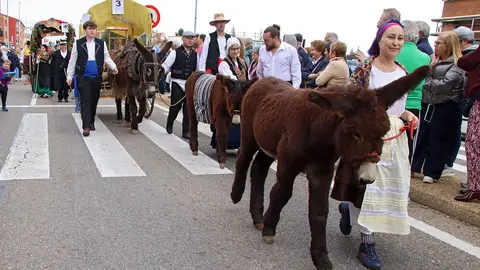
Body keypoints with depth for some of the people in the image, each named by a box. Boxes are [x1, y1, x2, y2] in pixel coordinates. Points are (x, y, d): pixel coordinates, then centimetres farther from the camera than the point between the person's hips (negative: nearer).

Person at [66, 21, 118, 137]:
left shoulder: (101, 43, 7)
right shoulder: (78, 43, 2)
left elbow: (107, 58, 7)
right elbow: (72, 60, 4)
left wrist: (113, 67, -12)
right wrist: (69, 76, 2)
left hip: (97, 77, 2)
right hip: (83, 76, -2)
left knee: (94, 100, 11)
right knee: (85, 101, -6)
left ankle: (91, 122, 27)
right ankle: (86, 126, -8)